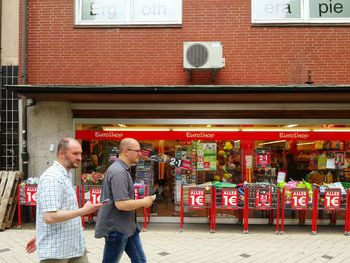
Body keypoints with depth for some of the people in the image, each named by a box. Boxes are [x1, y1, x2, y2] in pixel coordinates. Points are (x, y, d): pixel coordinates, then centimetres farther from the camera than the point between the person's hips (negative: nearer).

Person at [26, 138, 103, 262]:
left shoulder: (65, 176, 12)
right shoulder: (52, 178, -20)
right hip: (56, 251, -9)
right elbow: (49, 217, -26)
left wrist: (38, 236, 22)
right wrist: (83, 211, -23)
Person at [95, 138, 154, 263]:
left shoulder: (123, 169, 11)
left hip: (127, 226, 10)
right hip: (116, 228, -10)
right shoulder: (119, 172, -24)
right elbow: (121, 204, -30)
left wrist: (141, 201, 10)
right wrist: (144, 202, -16)